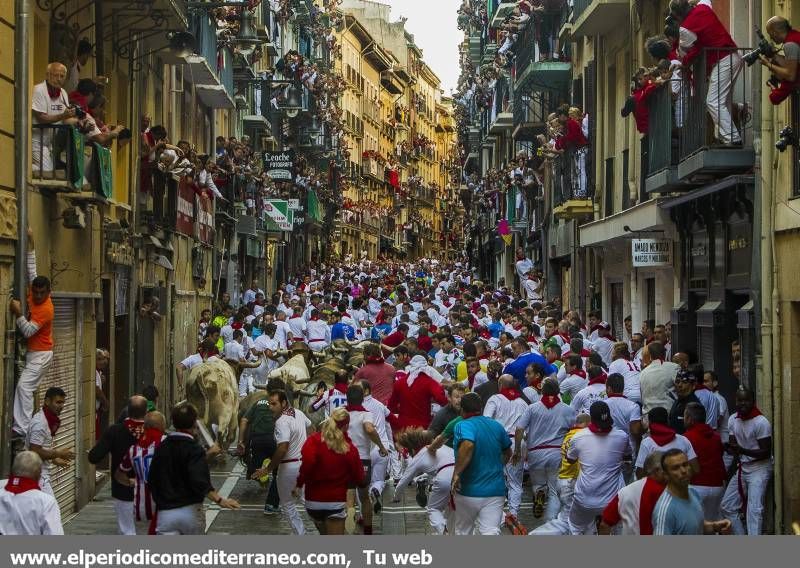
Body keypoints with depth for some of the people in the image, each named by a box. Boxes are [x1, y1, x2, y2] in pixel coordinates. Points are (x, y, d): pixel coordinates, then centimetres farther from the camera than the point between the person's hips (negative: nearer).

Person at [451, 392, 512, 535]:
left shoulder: (463, 426, -11)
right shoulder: (496, 425, 7)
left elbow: (468, 445, -33)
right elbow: (507, 452, 21)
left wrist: (456, 474, -27)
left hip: (469, 492, -3)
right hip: (495, 491, 3)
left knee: (463, 532, 17)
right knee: (490, 532, -5)